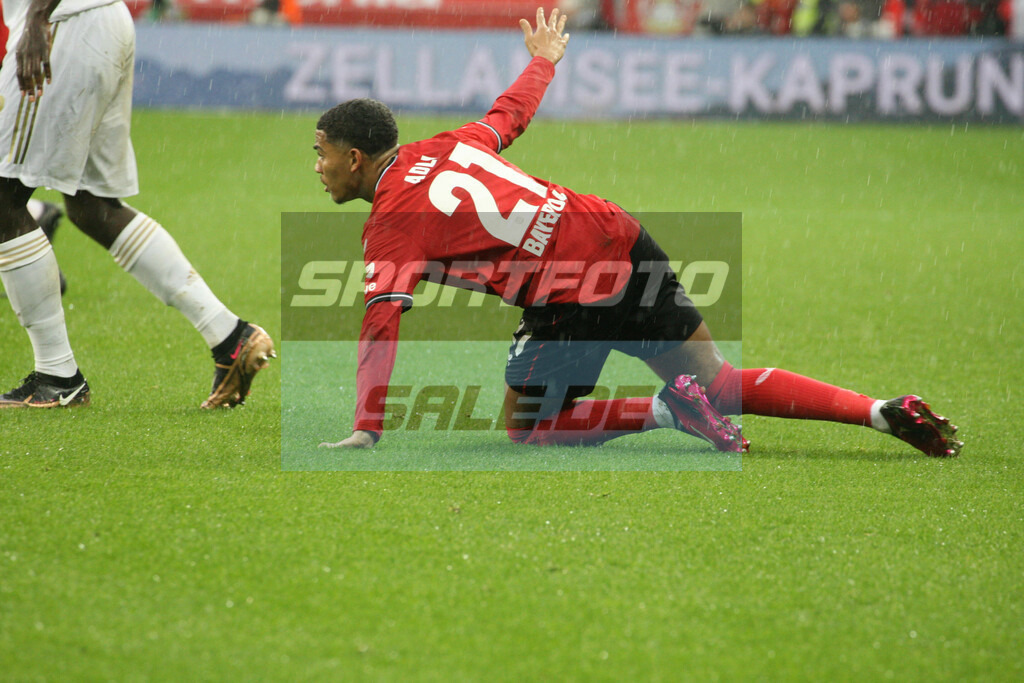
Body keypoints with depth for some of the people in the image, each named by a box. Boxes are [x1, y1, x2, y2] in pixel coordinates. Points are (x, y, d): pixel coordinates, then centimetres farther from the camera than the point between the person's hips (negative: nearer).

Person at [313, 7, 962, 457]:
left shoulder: (392, 222, -6)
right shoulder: (442, 148, 14)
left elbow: (382, 320, -18)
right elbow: (511, 113, 31)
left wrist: (366, 430, -21)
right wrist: (543, 60, 53)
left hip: (573, 300, -8)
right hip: (621, 237, 8)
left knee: (526, 428, 10)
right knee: (722, 385, 12)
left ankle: (665, 411, -8)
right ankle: (884, 412, 0)